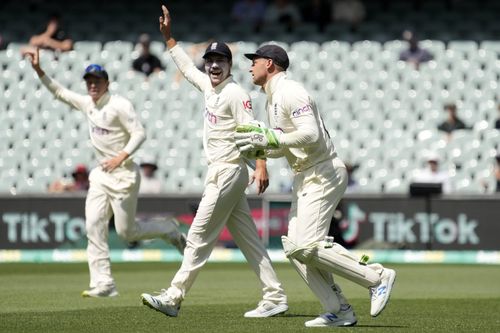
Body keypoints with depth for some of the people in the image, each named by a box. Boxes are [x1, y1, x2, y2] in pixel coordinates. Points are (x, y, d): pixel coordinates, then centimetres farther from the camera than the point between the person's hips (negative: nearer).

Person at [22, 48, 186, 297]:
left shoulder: (119, 105, -12)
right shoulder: (86, 103, 9)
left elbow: (139, 133, -15)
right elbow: (59, 92, 17)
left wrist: (121, 157, -26)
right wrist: (38, 70, 8)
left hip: (123, 174, -7)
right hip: (101, 174, 7)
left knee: (126, 231, -3)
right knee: (94, 227, -5)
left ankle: (170, 233, 23)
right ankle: (103, 283, -6)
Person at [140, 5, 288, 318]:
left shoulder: (236, 94, -13)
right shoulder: (209, 86, 13)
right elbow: (187, 66, 31)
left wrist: (261, 166, -33)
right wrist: (168, 36, 29)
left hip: (229, 172, -9)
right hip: (221, 173, 9)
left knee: (200, 237, -7)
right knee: (248, 239, 7)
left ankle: (173, 298, -5)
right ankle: (275, 297, 7)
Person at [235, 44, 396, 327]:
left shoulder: (290, 91, -13)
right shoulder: (273, 99, 19)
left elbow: (310, 134, -25)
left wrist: (269, 138, -20)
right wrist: (259, 149, 8)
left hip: (324, 173, -11)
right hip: (304, 177, 11)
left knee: (307, 245, -19)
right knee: (294, 247, 3)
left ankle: (378, 277, -10)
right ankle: (339, 311, 3)